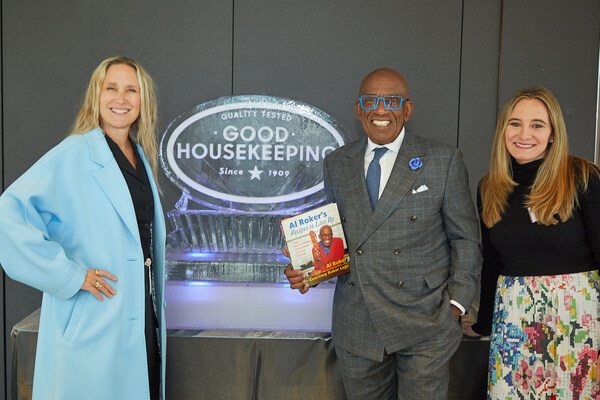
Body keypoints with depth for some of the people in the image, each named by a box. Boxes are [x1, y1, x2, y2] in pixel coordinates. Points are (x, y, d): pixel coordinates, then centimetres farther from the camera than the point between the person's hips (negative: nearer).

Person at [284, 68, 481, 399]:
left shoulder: (443, 161, -2)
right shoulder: (336, 164, 7)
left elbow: (465, 238, 2)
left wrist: (456, 303, -5)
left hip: (425, 324, -3)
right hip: (356, 328, 3)